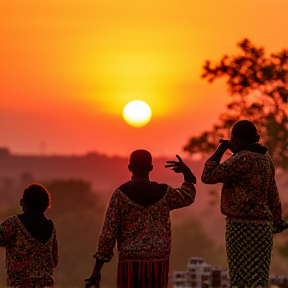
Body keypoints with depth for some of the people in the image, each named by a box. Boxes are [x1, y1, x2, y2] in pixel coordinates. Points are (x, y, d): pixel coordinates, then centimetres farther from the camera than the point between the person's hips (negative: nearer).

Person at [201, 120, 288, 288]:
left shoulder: (243, 159, -16)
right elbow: (272, 193, 19)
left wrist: (220, 150, -2)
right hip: (262, 224, 9)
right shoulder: (264, 158, 10)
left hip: (243, 226, -9)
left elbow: (208, 176, -13)